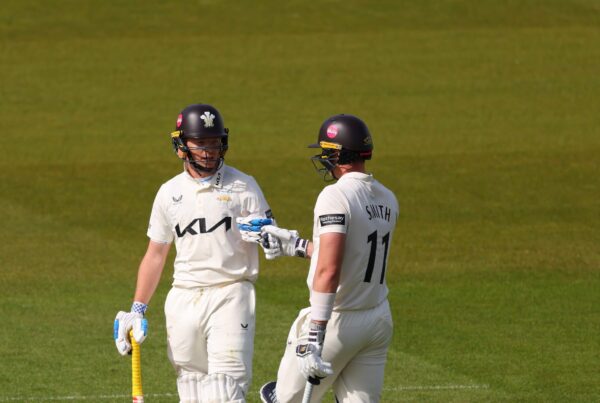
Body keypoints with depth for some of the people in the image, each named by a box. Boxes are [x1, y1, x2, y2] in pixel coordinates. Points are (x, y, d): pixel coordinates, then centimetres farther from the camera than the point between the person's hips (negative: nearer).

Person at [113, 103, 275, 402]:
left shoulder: (243, 186, 2)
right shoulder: (170, 193, 12)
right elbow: (155, 255, 17)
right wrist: (137, 310, 13)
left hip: (230, 296, -4)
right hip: (184, 298, 4)